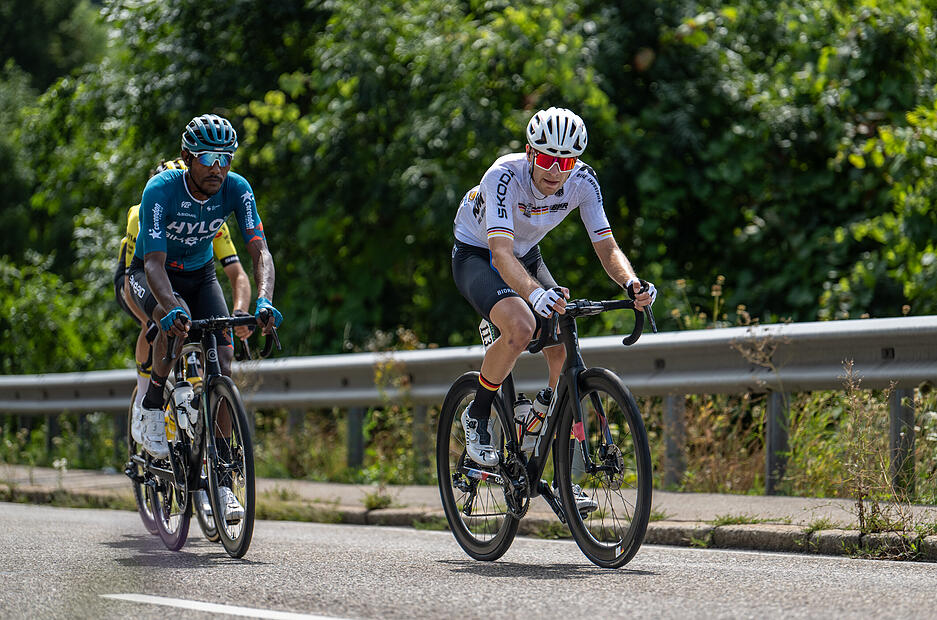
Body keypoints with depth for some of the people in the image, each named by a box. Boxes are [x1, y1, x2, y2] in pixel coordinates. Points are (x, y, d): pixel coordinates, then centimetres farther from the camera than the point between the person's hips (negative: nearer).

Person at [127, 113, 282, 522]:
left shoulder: (236, 189, -22)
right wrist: (171, 307, -58)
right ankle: (152, 408, -11)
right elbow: (154, 262, -39)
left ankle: (222, 481, -12)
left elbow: (259, 251, -28)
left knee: (223, 359, -15)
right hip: (150, 274, -3)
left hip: (200, 274, 3)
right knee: (176, 323, -38)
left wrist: (264, 300, -48)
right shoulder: (161, 190, -32)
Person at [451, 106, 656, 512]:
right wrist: (534, 293, -66)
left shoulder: (582, 182, -21)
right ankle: (477, 417, -7)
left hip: (526, 257, 5)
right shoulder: (504, 176, -35)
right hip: (476, 255, -5)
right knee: (521, 327, -33)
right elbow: (502, 252, -47)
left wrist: (631, 284, -44)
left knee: (564, 351, -12)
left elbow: (607, 247, -22)